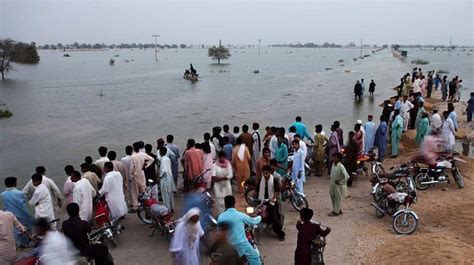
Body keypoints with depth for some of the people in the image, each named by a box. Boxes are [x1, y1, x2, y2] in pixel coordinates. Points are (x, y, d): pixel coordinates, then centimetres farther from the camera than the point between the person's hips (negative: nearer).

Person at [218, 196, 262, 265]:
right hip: (241, 244, -4)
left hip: (227, 245, 5)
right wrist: (259, 217, 23)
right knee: (254, 258, 8)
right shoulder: (240, 215, -13)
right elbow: (253, 221, 2)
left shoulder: (221, 216, -4)